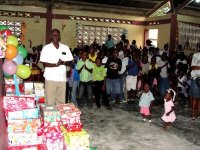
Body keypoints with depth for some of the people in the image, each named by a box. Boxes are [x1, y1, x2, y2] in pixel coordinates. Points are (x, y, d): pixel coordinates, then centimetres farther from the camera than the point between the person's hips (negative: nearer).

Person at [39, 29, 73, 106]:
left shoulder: (65, 48, 9)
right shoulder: (46, 48, 1)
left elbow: (69, 61, 9)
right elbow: (44, 63, -5)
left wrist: (63, 62, -13)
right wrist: (56, 64, -20)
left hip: (62, 78, 3)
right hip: (50, 78, -2)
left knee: (61, 101, 6)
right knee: (50, 101, -1)